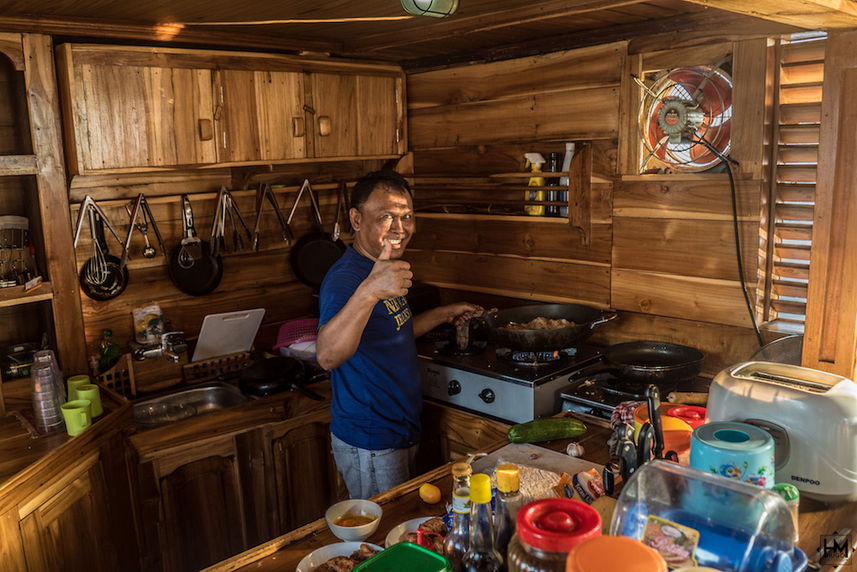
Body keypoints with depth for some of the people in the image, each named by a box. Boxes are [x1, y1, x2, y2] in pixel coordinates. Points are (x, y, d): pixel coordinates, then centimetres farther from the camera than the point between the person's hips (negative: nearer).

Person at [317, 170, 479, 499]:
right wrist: (369, 292, -57)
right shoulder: (345, 280, -25)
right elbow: (327, 355, -44)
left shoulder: (384, 271, 6)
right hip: (369, 446, -9)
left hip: (401, 433, 9)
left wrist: (444, 314, 20)